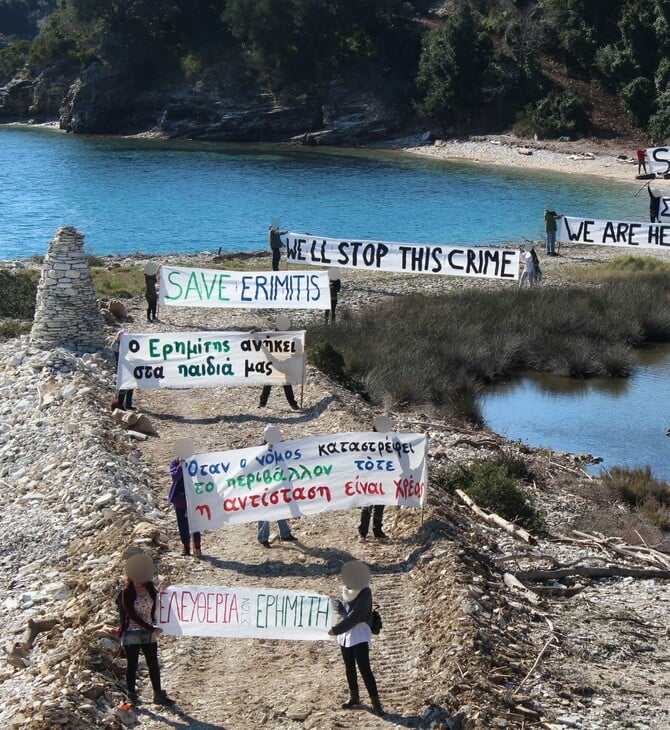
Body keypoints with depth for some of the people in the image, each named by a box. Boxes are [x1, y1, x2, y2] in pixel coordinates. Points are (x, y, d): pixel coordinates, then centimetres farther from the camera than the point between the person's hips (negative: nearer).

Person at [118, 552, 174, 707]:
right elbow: (132, 615, -17)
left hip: (148, 634, 5)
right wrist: (152, 629, -18)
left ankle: (158, 695, 16)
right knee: (132, 666, 6)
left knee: (153, 664, 8)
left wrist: (152, 625, 9)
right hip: (131, 634, -5)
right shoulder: (126, 592, -15)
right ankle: (132, 696, 16)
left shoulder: (149, 587, -1)